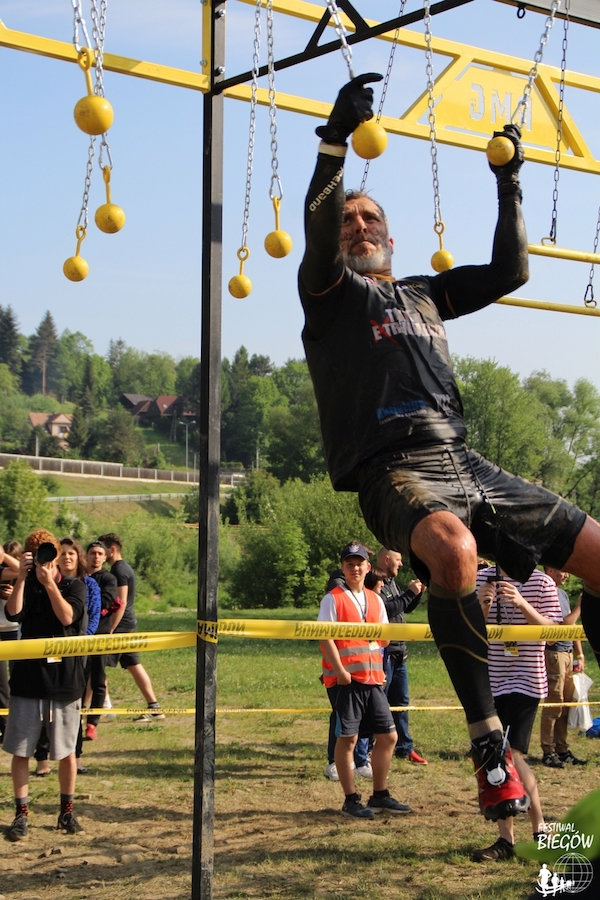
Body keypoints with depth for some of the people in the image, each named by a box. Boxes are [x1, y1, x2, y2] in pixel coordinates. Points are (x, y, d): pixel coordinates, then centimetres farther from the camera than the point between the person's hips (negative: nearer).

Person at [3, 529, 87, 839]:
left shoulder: (74, 586, 1)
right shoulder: (25, 586, 5)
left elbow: (67, 617, -16)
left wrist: (49, 583, -19)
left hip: (64, 681, -1)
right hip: (26, 681, 1)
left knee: (66, 751, 7)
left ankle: (66, 811, 21)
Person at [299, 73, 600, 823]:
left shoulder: (424, 295, 29)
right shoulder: (331, 295, 13)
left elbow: (510, 272, 28)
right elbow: (316, 233, -7)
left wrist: (508, 184, 26)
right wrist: (336, 138, -14)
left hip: (465, 464, 7)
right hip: (394, 473, -6)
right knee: (452, 549, -41)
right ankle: (488, 743, -30)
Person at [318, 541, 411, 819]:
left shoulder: (375, 599, 16)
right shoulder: (333, 599, -3)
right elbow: (326, 637, -11)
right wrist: (340, 670, -19)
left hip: (373, 678, 6)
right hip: (345, 679, -6)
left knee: (387, 736, 8)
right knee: (348, 738, -3)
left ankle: (379, 796, 21)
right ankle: (350, 800, 6)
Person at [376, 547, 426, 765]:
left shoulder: (391, 582, 17)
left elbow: (406, 608, 25)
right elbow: (387, 609, -25)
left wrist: (418, 593, 9)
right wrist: (409, 593, -17)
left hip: (399, 652, 10)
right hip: (383, 652, -10)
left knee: (401, 701, 13)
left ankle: (404, 747, 20)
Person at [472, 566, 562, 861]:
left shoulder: (541, 582, -3)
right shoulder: (482, 578, 6)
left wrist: (522, 604, -21)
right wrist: (482, 606, -14)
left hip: (527, 679, -4)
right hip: (491, 681, 4)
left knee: (512, 756, -13)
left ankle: (540, 829, 4)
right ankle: (506, 839, 14)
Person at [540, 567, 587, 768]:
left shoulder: (563, 593, 18)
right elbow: (564, 625, -17)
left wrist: (580, 654, 17)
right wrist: (579, 606, -11)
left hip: (568, 654, 9)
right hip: (554, 654, -9)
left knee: (566, 704, 10)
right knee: (553, 704, -7)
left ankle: (562, 750, 16)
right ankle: (548, 752, -2)